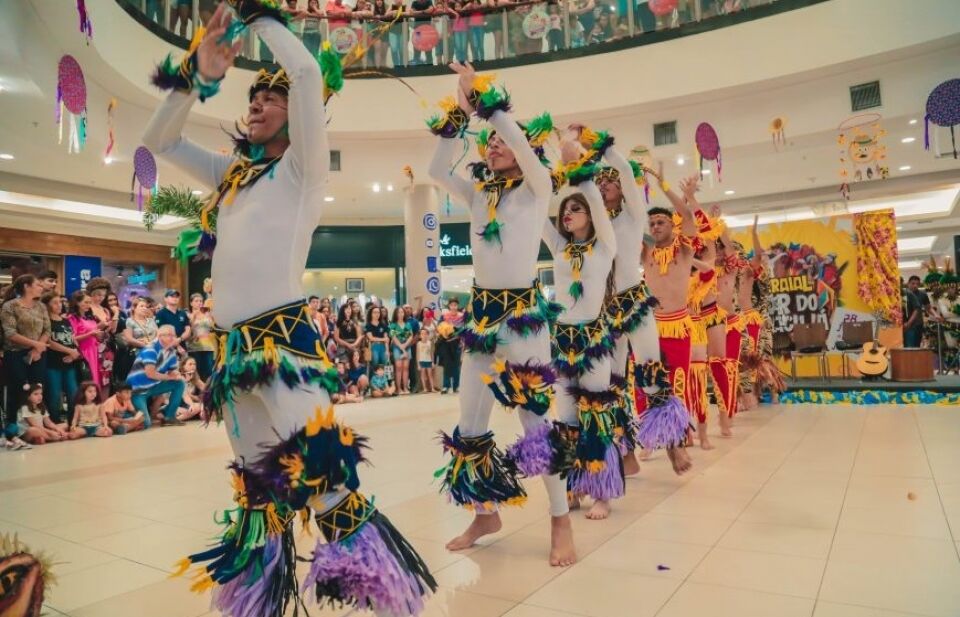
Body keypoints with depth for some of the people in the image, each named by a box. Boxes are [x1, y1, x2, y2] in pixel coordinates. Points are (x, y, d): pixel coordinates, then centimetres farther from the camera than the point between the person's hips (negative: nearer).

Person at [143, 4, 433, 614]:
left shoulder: (302, 166, 1)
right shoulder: (233, 172, 19)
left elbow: (308, 71, -12)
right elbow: (159, 140, 26)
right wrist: (199, 75, 13)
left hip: (287, 341, -7)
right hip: (237, 345, 7)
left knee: (328, 482, -14)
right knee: (258, 486, 16)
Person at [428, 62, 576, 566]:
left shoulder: (537, 189, 0)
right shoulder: (478, 196, 13)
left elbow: (524, 148, -18)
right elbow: (436, 171, 6)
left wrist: (485, 97, -12)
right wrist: (459, 113, 2)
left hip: (524, 311, -6)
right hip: (481, 311, 6)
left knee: (536, 417, -4)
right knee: (470, 421, 9)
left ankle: (561, 520, 12)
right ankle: (485, 513, 26)